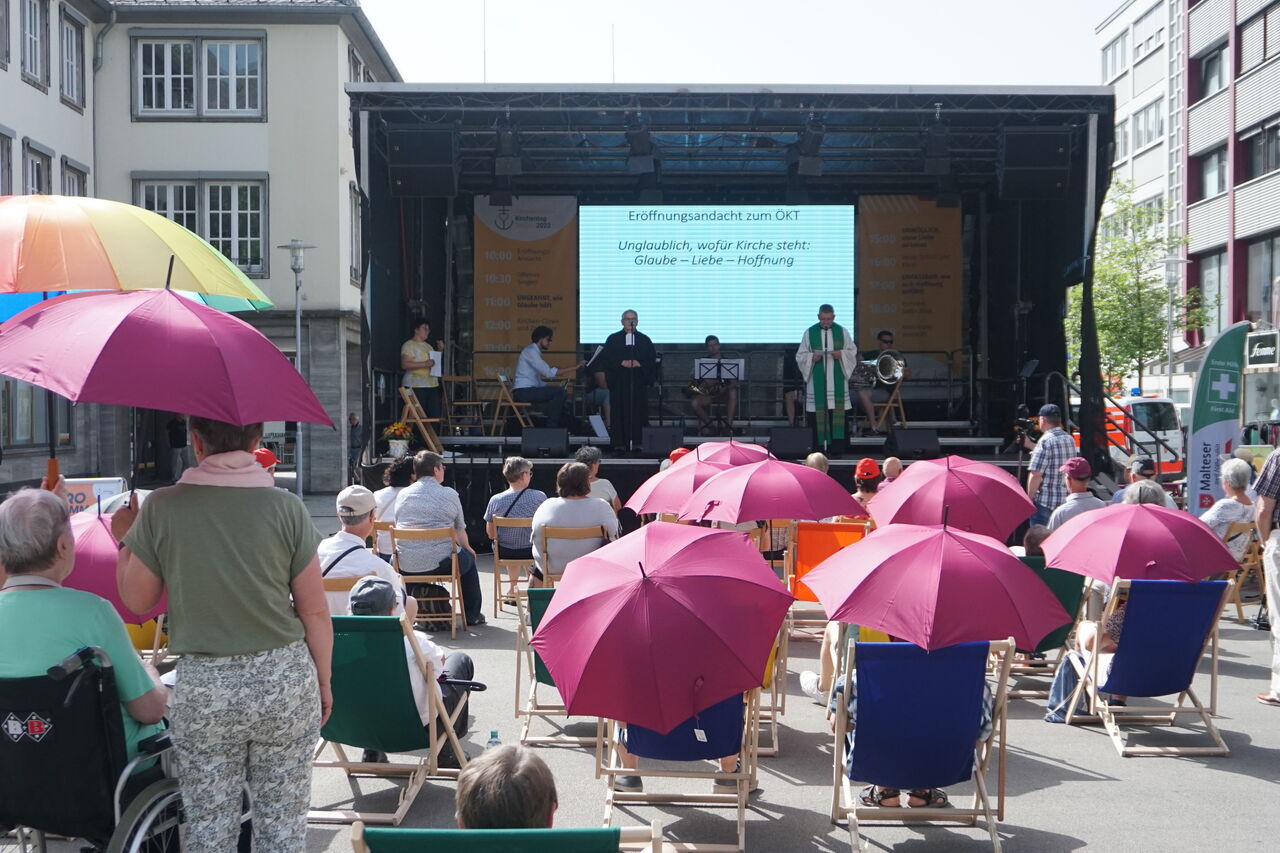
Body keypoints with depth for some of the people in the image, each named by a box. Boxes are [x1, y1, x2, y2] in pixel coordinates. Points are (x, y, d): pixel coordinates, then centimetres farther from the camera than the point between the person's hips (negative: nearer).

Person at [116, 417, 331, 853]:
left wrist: (125, 540, 20)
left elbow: (137, 600, 3)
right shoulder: (286, 507, -6)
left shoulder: (161, 507, -6)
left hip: (202, 686, 0)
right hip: (286, 682, 0)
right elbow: (314, 611, -4)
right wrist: (323, 682, 9)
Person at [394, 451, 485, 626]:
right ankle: (472, 615, 33)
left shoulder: (402, 495, 8)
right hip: (441, 563, -3)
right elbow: (460, 530, 6)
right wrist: (468, 549, 28)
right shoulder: (449, 494, -1)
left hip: (406, 566, 3)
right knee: (469, 558, 26)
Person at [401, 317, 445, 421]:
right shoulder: (409, 345, -2)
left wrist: (440, 350, 13)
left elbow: (435, 361, 28)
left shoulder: (428, 346, 22)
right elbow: (404, 365, -14)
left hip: (432, 385, 8)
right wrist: (424, 364, -22)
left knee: (435, 415, 0)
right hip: (416, 386, -7)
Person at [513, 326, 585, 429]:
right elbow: (549, 372, -20)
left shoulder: (534, 352, 21)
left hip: (527, 391, 10)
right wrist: (574, 368, -18)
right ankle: (551, 427, -17)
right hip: (523, 392, -10)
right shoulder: (530, 351, -11)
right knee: (559, 391, -20)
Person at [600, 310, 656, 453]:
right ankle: (620, 444, -3)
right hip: (618, 382, -1)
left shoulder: (644, 340, 11)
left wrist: (640, 364, -11)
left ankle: (637, 443, -1)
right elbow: (605, 359, 1)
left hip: (639, 381, 1)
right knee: (620, 412, -4)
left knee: (638, 411, -4)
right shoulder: (613, 339, 9)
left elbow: (653, 359, 7)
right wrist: (621, 363, -13)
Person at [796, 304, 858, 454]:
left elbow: (853, 352, 11)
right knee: (819, 413, -4)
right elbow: (800, 356, 6)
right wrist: (812, 357, -14)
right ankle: (821, 446, 0)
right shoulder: (810, 332, 6)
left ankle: (837, 447, -4)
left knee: (838, 411, -4)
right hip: (817, 380, -1)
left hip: (837, 379, 1)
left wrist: (841, 354, -9)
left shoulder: (842, 332, 9)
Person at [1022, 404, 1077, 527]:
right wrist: (1030, 445, 28)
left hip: (1045, 502, -8)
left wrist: (1029, 498, -10)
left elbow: (1036, 475, -20)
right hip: (1066, 501, 8)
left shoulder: (1045, 441, -16)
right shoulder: (1069, 439, 8)